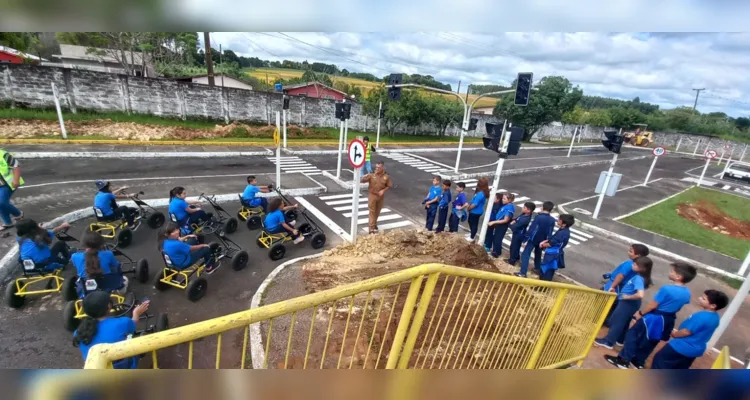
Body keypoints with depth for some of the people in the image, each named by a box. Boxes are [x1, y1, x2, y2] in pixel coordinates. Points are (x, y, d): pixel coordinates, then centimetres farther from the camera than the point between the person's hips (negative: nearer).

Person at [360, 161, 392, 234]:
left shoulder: (386, 177, -7)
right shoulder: (371, 175, -10)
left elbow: (390, 185, 2)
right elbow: (361, 181, -12)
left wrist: (384, 190, -14)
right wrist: (366, 176, -33)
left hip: (381, 196, 2)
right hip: (372, 195, -2)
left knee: (377, 211, 17)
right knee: (372, 211, -2)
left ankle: (374, 223, 42)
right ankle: (371, 229, 0)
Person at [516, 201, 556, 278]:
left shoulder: (538, 217, -21)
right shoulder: (552, 220, -4)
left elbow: (531, 229, -21)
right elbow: (550, 232, 4)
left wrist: (525, 239, -15)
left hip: (533, 239, -6)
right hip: (542, 241, 6)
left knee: (525, 254, -4)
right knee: (538, 254, 27)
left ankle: (523, 272, -10)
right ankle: (537, 268, 42)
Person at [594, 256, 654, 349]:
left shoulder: (638, 279, -27)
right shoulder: (639, 276, 0)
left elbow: (640, 295, -38)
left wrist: (627, 297, -22)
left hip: (628, 303, -9)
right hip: (630, 303, 9)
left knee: (616, 321, 4)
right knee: (624, 323, 22)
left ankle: (608, 342, 16)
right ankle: (620, 340, 38)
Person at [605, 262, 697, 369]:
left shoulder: (666, 289, -25)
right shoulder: (687, 293, -2)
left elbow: (653, 305, -18)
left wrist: (640, 313, -4)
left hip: (654, 318, -7)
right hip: (668, 320, 7)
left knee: (633, 334, 5)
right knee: (650, 342, 19)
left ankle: (623, 360, 8)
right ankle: (638, 362, 31)